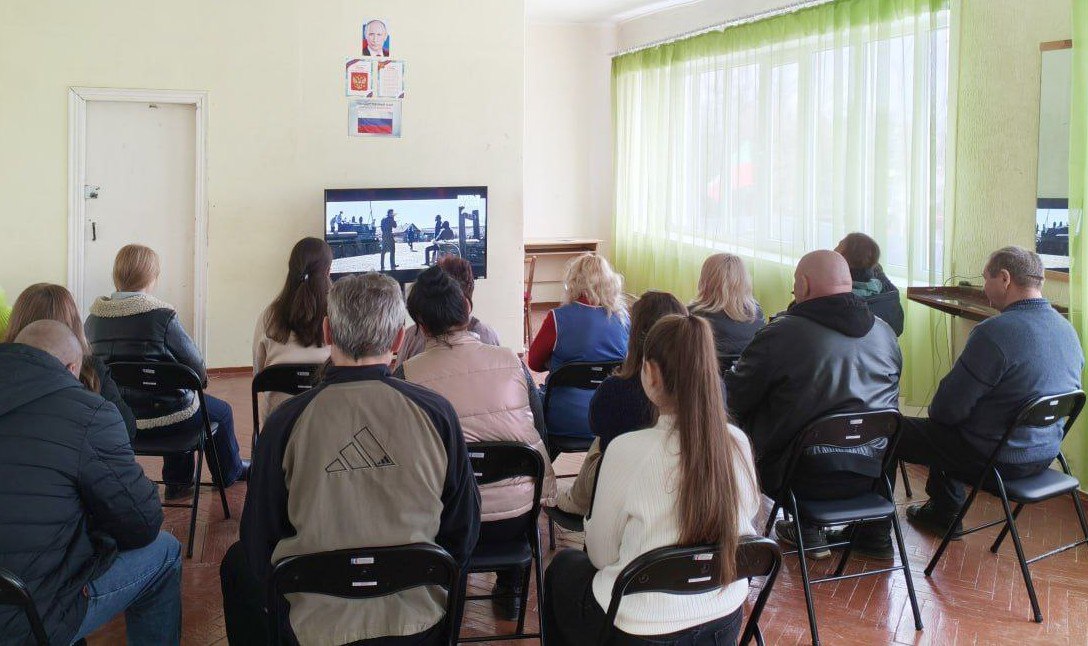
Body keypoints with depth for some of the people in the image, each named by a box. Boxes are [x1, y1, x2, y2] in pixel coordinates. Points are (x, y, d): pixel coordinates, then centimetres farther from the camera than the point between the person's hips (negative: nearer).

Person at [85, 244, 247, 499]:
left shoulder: (93, 320, -5)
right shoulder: (162, 316, -21)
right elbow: (197, 368, -12)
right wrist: (202, 378, 13)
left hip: (114, 418, 6)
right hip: (164, 415, -6)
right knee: (222, 411, 24)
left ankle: (177, 482, 40)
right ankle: (231, 471, 46)